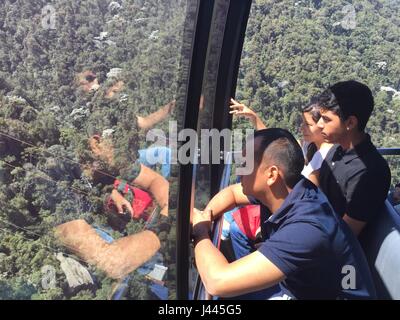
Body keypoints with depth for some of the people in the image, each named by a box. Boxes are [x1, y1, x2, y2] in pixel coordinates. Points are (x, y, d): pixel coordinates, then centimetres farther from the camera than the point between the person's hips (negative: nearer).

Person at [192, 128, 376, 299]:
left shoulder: (306, 229, -36)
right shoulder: (283, 190, -13)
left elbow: (218, 282, -39)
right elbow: (231, 192, 8)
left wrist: (200, 230, -20)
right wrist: (205, 217, -11)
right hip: (296, 286, 7)